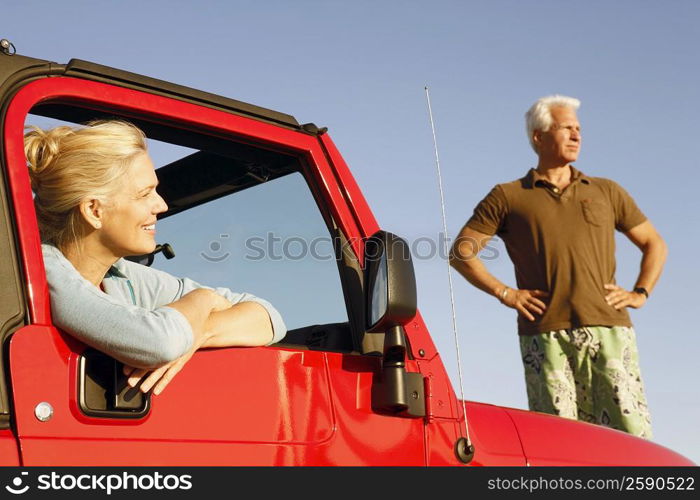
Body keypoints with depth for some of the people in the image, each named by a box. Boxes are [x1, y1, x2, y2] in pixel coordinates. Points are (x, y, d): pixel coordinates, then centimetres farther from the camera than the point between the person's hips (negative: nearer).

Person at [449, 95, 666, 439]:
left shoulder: (607, 192, 21)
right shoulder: (508, 197, 13)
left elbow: (654, 244, 26)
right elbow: (460, 251, 9)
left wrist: (640, 293, 11)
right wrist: (504, 293, 0)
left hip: (608, 331, 2)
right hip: (545, 335, -2)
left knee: (632, 431, -6)